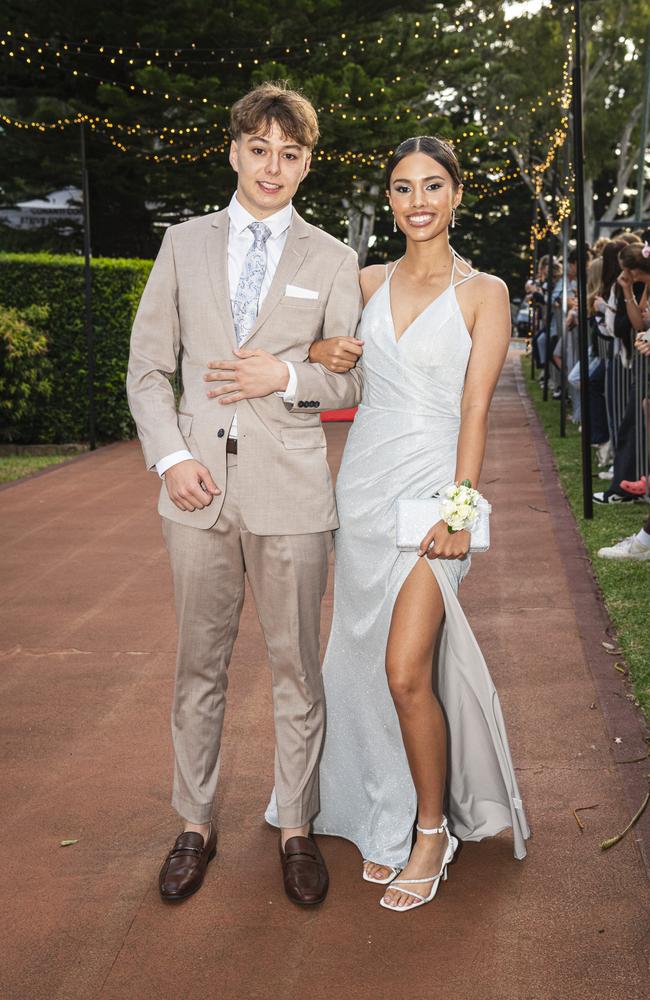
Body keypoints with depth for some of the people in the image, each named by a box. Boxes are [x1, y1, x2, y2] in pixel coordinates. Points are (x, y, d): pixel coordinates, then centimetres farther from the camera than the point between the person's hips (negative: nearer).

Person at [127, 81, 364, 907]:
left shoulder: (332, 260, 7)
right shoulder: (185, 244, 10)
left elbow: (352, 382, 8)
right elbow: (147, 366, 8)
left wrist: (288, 377, -12)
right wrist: (170, 457, -6)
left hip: (289, 494, -1)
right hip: (199, 487, 1)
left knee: (295, 667, 6)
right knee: (199, 665, 10)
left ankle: (296, 829, 21)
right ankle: (195, 825, 24)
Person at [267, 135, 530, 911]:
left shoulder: (483, 292, 0)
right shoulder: (367, 283, 10)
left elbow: (474, 409, -6)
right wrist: (315, 351, -4)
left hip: (430, 486, -4)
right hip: (364, 483, 5)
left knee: (407, 671, -12)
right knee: (369, 660, 10)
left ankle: (432, 830, 8)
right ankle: (386, 818, 26)